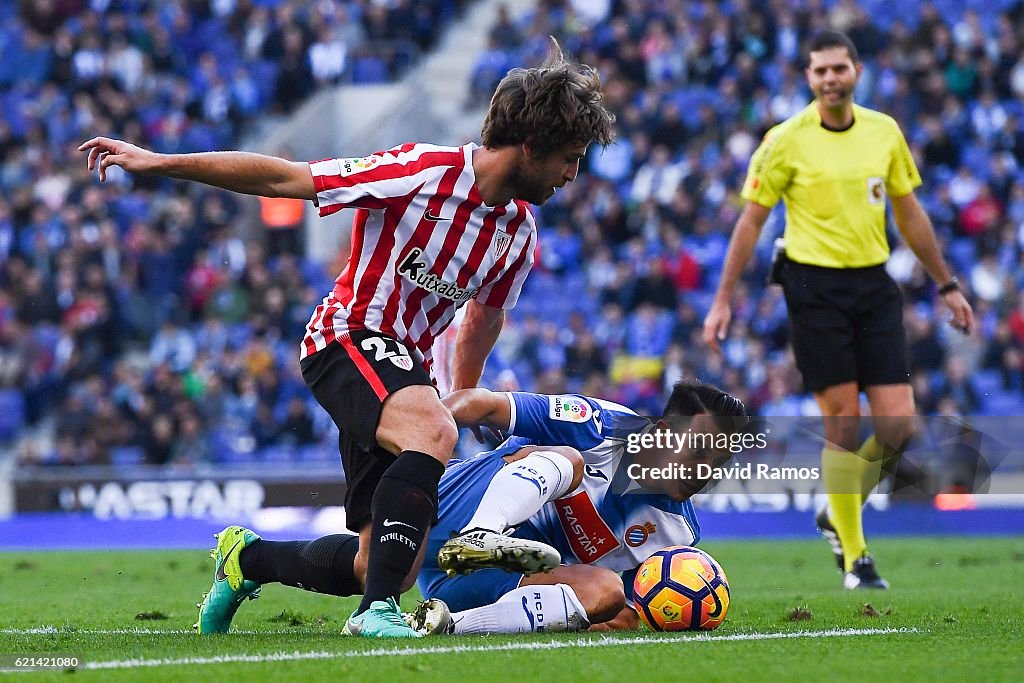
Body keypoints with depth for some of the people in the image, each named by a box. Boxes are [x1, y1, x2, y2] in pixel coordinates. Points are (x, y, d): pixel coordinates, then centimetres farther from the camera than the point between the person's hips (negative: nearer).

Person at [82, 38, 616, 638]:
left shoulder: (520, 232, 2)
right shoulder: (421, 172, -19)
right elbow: (281, 178, -16)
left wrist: (463, 401, 29)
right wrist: (157, 162, -16)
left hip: (405, 365, 8)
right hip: (347, 337, -7)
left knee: (390, 565, 2)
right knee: (431, 433, -38)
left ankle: (247, 557, 28)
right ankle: (376, 611, -37)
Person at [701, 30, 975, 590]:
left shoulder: (884, 131, 7)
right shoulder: (786, 140, -5)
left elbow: (909, 213, 16)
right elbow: (751, 221, 1)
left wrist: (946, 285, 18)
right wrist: (722, 300, -2)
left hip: (874, 284, 4)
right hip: (815, 286, -4)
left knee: (898, 425, -5)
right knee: (844, 422, -6)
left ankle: (838, 514, 22)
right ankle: (854, 558, 6)